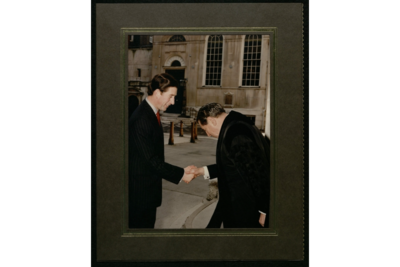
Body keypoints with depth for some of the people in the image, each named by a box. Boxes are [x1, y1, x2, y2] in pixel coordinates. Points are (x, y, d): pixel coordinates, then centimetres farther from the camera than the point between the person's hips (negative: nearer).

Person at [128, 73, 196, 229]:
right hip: (140, 189, -10)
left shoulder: (151, 113, 8)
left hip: (149, 187, 10)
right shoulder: (141, 120, -23)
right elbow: (151, 160, -24)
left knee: (148, 224, 18)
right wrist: (181, 174, -19)